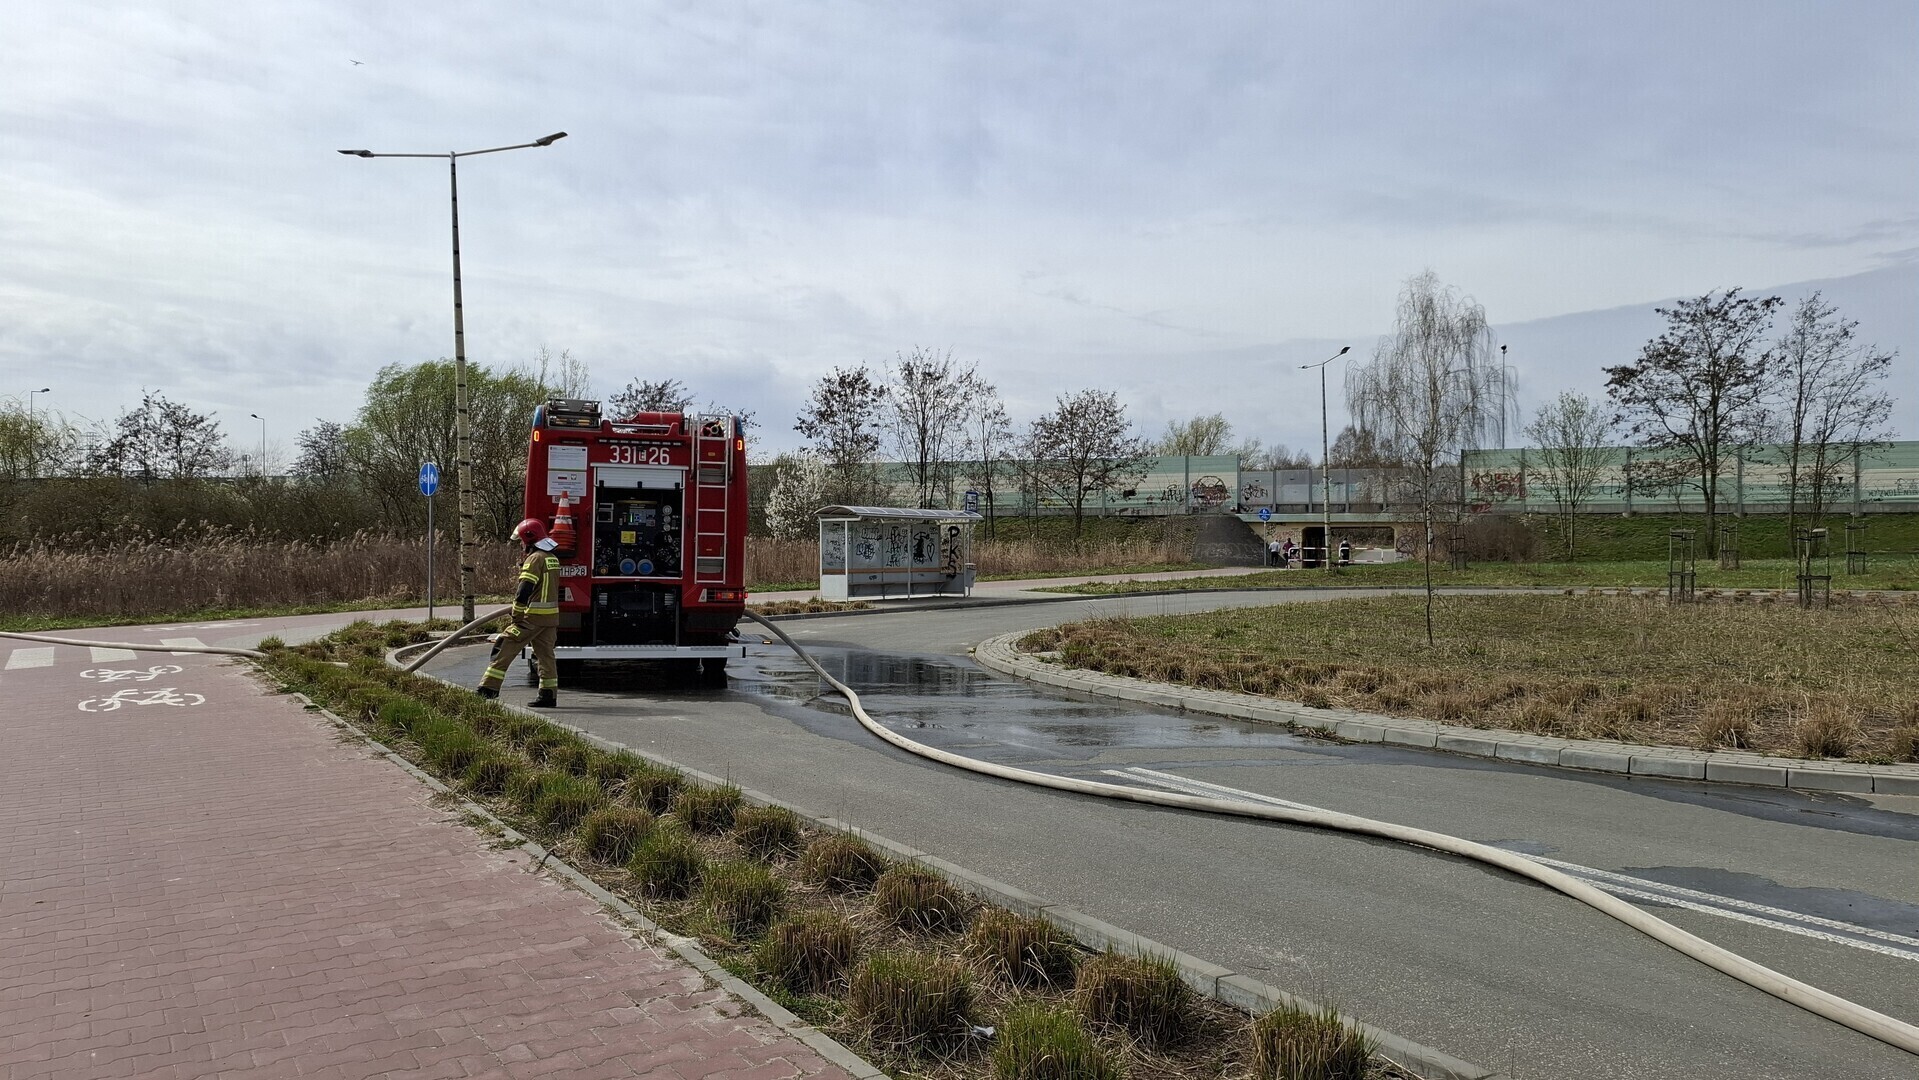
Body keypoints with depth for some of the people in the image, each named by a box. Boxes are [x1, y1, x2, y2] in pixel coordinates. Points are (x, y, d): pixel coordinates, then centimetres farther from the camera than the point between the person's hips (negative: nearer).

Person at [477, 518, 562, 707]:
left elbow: (524, 590, -18)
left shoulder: (535, 558, -13)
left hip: (533, 615, -8)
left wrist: (516, 617, -13)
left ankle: (489, 688, -3)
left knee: (504, 647, -3)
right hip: (551, 615, 8)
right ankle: (549, 695, 8)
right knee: (545, 654, 9)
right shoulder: (553, 558, 16)